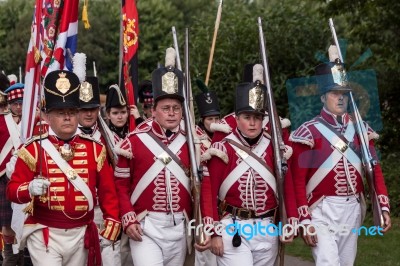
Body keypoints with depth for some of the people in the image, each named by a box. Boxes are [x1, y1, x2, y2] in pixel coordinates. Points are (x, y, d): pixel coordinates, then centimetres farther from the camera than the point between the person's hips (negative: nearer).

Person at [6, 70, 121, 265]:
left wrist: (110, 228, 2)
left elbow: (108, 192, 6)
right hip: (44, 234, -3)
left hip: (80, 235, 3)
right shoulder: (33, 149, -4)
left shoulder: (95, 148, 3)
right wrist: (30, 189, -26)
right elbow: (12, 189, -5)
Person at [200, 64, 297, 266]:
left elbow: (288, 187, 5)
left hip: (267, 229, 4)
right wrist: (214, 233, -11)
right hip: (233, 229, -4)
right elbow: (208, 191, -6)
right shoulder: (223, 149, -5)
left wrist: (291, 224, -2)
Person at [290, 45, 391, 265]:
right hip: (323, 211, -5)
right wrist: (304, 221, -15)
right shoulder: (309, 132, -8)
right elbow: (298, 180, -10)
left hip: (353, 209, 5)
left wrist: (383, 206, -2)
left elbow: (374, 170, 8)